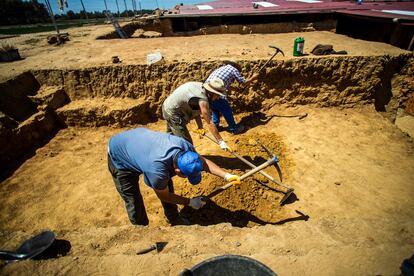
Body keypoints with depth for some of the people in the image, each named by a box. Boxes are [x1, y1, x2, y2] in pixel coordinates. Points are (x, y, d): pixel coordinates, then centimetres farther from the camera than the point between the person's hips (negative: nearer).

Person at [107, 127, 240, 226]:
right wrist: (190, 202, -13)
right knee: (134, 201, -4)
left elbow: (203, 161, -10)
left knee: (166, 185, 8)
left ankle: (173, 218, 31)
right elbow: (164, 196, -22)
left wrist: (226, 175, -19)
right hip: (119, 158, -6)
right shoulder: (157, 170, -43)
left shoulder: (184, 145, -28)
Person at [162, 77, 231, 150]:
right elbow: (210, 123, -25)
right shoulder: (203, 100, -27)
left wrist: (200, 127, 8)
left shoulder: (200, 86, -2)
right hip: (173, 114, -10)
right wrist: (221, 142, -19)